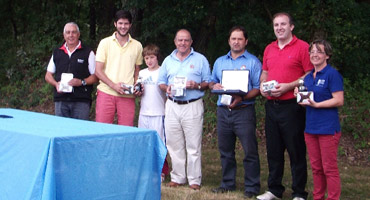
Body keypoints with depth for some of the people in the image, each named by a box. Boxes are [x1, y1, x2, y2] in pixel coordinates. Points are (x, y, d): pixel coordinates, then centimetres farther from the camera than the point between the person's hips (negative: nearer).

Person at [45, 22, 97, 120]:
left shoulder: (88, 52, 5)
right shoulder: (57, 53, 16)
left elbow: (95, 76, 3)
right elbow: (48, 75, 19)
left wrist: (82, 82, -15)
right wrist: (56, 84, -2)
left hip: (81, 102, -3)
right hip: (60, 100, 3)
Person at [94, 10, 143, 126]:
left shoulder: (137, 46, 13)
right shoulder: (105, 43, 7)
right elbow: (98, 71, 2)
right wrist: (114, 85, -12)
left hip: (127, 96, 1)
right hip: (106, 93, -1)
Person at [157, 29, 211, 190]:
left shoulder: (200, 59, 6)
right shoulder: (168, 60, 15)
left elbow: (208, 83, 4)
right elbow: (161, 82, 17)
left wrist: (197, 85, -15)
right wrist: (166, 88, -5)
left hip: (193, 106, -3)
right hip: (172, 106, 3)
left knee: (193, 145, -4)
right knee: (174, 145, 5)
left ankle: (194, 179, 3)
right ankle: (177, 177, 15)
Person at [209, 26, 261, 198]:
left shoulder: (253, 62, 0)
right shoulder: (220, 62, 17)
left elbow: (258, 88, -6)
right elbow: (212, 82, 21)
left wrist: (242, 98, -21)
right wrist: (214, 86, -3)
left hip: (243, 111, -5)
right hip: (223, 111, 5)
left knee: (250, 151, -5)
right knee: (225, 150, 11)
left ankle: (252, 187, 2)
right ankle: (228, 183, 22)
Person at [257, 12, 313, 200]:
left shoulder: (302, 47, -6)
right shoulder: (269, 49, 14)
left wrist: (288, 86, -18)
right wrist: (262, 86, 2)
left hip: (291, 106, -6)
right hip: (272, 105, 6)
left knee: (296, 151, 0)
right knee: (273, 150, 12)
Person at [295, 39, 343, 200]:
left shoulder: (332, 74, -8)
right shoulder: (308, 77, 14)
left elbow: (339, 100, -14)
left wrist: (316, 104, -20)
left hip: (328, 128, -7)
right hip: (311, 127, 7)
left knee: (329, 168, -3)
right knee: (316, 168, 13)